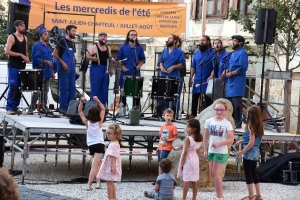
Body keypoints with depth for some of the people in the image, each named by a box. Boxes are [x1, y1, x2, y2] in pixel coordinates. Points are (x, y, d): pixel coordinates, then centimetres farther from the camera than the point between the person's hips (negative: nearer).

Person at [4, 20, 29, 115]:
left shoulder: (25, 38, 14)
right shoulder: (11, 37, -7)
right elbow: (7, 51, -15)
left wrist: (27, 58, 3)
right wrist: (20, 55, -19)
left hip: (22, 66, 6)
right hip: (13, 66, -6)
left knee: (19, 87, 5)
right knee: (13, 87, -9)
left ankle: (15, 107, 11)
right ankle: (9, 108, -5)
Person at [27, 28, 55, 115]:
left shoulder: (48, 46, 19)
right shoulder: (36, 46, -6)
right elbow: (36, 59, -15)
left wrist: (52, 72, 19)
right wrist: (45, 61, -24)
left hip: (47, 73, 8)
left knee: (45, 91, 8)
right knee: (37, 91, -8)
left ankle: (44, 107, 13)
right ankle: (31, 108, -2)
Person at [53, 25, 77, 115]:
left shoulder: (72, 43, 17)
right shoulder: (62, 41, -4)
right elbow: (55, 54, -7)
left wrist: (74, 67, 15)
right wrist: (62, 63, -16)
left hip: (71, 69, 7)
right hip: (64, 68, -7)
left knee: (72, 88, 5)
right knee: (64, 88, -6)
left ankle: (69, 107, 13)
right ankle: (62, 107, -1)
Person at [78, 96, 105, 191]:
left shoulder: (87, 123, -7)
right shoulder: (99, 122, -9)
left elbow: (79, 111, 1)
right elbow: (103, 109, 3)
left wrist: (81, 101, -9)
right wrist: (97, 101, -8)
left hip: (91, 145, 3)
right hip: (99, 144, -3)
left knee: (98, 162, 20)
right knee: (94, 165, -9)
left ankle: (98, 182, 13)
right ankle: (89, 184, -18)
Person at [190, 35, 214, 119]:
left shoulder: (212, 53, -5)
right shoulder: (196, 53, 13)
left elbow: (215, 68, -9)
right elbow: (193, 67, 15)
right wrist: (191, 78, 9)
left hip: (206, 81, -6)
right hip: (197, 81, 6)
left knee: (206, 100, -2)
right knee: (194, 97, 13)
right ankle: (193, 114, 24)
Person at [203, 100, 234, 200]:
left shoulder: (227, 124, -10)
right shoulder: (209, 121, 1)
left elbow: (231, 139, -14)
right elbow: (206, 137, 8)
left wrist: (219, 143, -24)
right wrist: (205, 150, 7)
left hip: (221, 152, -5)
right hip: (211, 151, 5)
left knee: (216, 173, -6)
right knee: (212, 173, 9)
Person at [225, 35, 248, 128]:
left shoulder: (242, 53, -10)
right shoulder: (233, 53, 20)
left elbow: (243, 68, -19)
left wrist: (231, 73, -15)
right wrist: (227, 72, 8)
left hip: (237, 82, -10)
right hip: (231, 82, 10)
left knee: (236, 103, -8)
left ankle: (237, 123, -5)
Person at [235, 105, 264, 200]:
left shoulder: (251, 126, -17)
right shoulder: (258, 125, 7)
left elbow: (251, 143, -20)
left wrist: (242, 152, -14)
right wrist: (241, 141, 19)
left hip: (249, 152, -8)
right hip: (256, 152, 9)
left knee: (248, 174, 1)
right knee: (253, 173, 17)